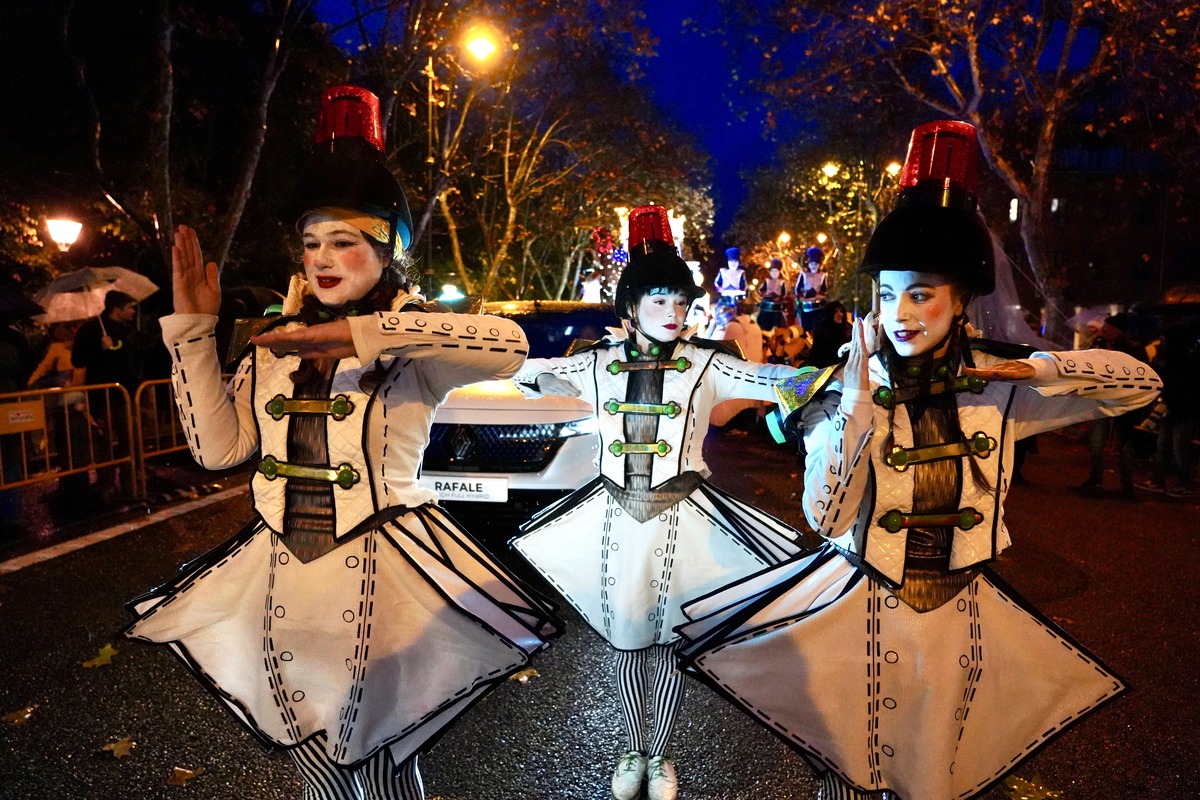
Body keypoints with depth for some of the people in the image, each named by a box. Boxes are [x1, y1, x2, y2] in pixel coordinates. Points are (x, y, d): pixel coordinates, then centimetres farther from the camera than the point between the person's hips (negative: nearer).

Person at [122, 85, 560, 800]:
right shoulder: (278, 344, 8)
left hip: (384, 576, -5)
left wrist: (362, 333, -33)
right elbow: (219, 447, 2)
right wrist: (193, 330, -1)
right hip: (284, 576, 5)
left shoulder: (412, 346, -9)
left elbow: (509, 345, -30)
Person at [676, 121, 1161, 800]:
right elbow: (825, 517, -24)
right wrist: (856, 400, -30)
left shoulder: (997, 387, -9)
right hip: (865, 609, -2)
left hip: (963, 610, 2)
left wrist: (1042, 367, -18)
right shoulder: (846, 391, -15)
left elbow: (1143, 382, -1)